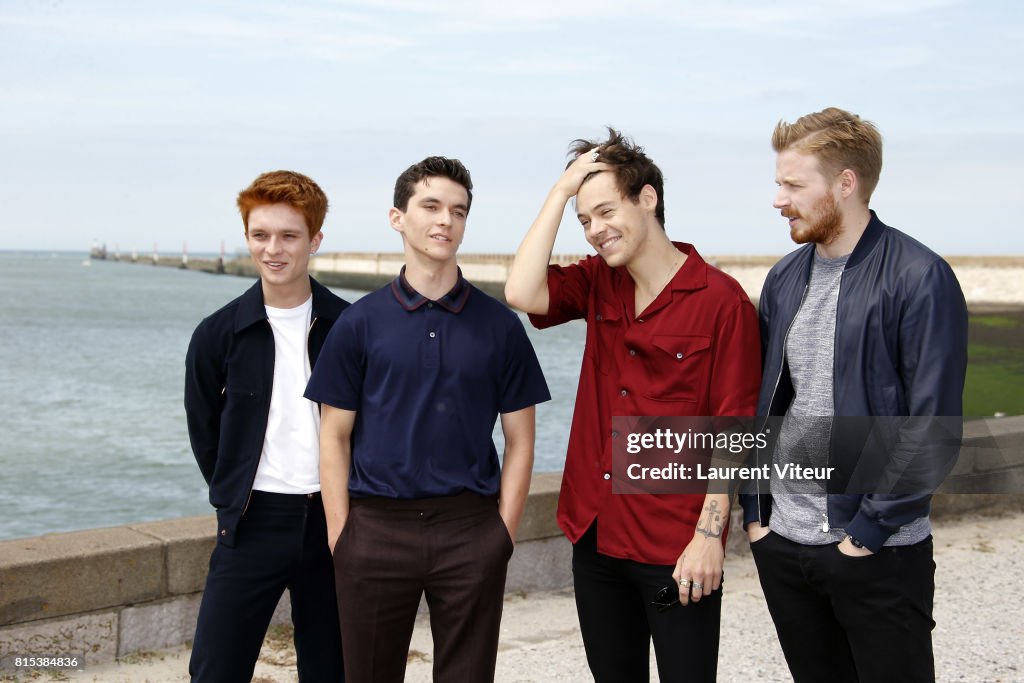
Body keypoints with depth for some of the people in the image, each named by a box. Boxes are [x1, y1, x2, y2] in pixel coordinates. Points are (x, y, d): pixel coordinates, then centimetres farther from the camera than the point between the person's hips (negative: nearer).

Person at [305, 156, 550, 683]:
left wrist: (503, 534, -2)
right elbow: (335, 437, 3)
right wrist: (340, 536, -4)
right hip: (377, 529, 0)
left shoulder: (500, 325, 3)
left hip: (470, 531, 0)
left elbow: (519, 442, 6)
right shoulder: (360, 323, 2)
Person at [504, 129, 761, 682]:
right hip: (595, 534, 6)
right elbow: (522, 293, -12)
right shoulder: (597, 283, 7)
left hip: (676, 548, -5)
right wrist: (561, 191, -7)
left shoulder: (721, 301, -11)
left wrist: (710, 534, -15)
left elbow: (733, 429, -11)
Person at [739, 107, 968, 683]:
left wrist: (868, 532, -15)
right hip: (781, 544, 6)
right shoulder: (785, 279, 9)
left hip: (878, 554, -5)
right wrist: (755, 512, 6)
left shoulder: (920, 279, -11)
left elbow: (932, 427, -14)